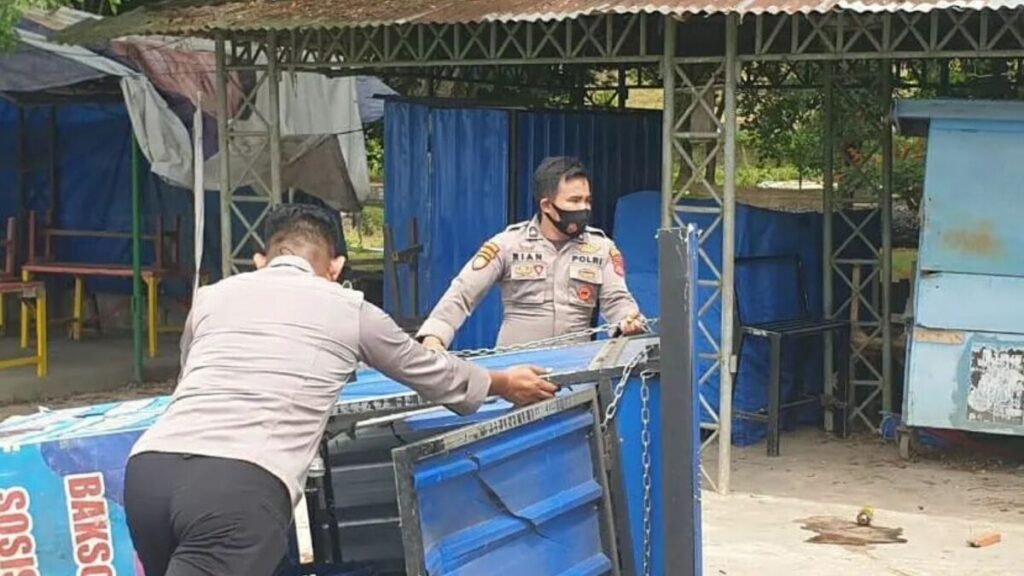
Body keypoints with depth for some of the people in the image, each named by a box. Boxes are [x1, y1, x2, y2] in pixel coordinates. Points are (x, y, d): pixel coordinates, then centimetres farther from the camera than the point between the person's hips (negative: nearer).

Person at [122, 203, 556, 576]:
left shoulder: (211, 296, 27)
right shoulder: (350, 309, 19)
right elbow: (433, 373, 36)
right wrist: (504, 384, 57)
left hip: (150, 466, 5)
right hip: (240, 484, -5)